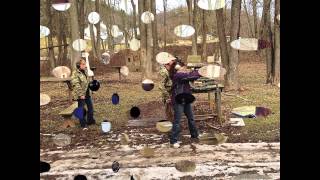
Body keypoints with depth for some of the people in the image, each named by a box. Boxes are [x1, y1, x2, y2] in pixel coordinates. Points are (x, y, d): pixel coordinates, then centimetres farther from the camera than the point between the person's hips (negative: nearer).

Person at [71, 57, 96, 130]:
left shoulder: (85, 70, 8)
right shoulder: (75, 74, -18)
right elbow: (76, 85, -22)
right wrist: (80, 94, -24)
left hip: (87, 93, 8)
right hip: (80, 95, -8)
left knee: (90, 107, 16)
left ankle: (90, 120, 33)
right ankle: (83, 124, 10)